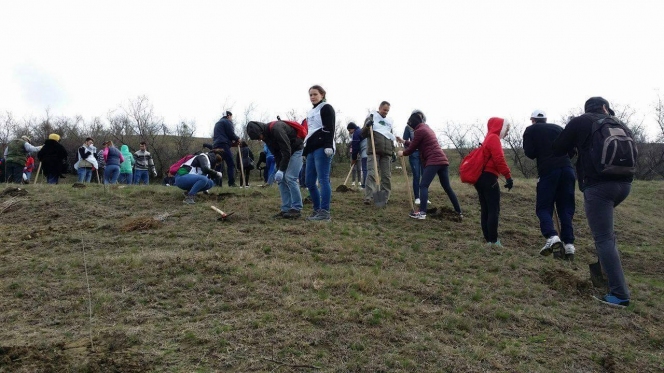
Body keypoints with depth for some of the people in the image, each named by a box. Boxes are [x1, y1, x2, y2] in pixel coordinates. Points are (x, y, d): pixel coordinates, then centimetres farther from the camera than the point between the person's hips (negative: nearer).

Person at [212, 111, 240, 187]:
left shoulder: (218, 123, 30)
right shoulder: (227, 121, 4)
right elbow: (231, 133, -6)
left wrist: (232, 141, 20)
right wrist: (237, 139, 11)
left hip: (216, 145, 9)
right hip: (223, 145, -9)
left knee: (218, 165, 5)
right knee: (230, 164, -11)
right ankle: (231, 183, -20)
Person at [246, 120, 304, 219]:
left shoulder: (276, 129, -29)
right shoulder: (266, 136, 0)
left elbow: (287, 150, -29)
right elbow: (277, 154, 5)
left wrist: (281, 170, -28)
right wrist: (278, 169, -6)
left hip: (296, 150, -9)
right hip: (284, 154, 9)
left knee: (290, 178, -16)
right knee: (281, 179, 2)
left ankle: (297, 209, -11)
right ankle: (286, 209, 4)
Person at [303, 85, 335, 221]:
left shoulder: (326, 108, 0)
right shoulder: (311, 111, 26)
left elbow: (329, 129, -12)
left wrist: (328, 146, -23)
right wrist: (307, 149, 26)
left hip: (322, 148, -9)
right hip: (312, 149, 9)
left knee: (323, 180, -11)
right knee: (309, 181, 7)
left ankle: (325, 213, -11)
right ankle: (317, 210, 15)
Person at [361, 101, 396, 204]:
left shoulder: (389, 121, 21)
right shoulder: (371, 118, 5)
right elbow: (363, 134, 0)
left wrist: (393, 151, 22)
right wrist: (367, 126, -19)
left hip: (386, 152, 5)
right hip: (373, 151, -5)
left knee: (387, 176, 2)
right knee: (371, 174, -14)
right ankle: (368, 197, -18)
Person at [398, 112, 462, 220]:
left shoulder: (419, 131, -5)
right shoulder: (427, 128, 24)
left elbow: (412, 148, 2)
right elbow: (416, 144, 32)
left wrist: (403, 153, 20)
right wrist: (403, 141, 34)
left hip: (433, 161, -9)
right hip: (442, 160, 9)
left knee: (423, 186, -9)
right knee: (447, 187, 15)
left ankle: (422, 212, -21)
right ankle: (459, 212, 19)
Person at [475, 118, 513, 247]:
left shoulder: (488, 138, 22)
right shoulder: (494, 138, -8)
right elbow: (499, 159, -18)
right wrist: (508, 177, -18)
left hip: (480, 177, 10)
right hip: (488, 178, -10)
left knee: (485, 210, 8)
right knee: (494, 210, -8)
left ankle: (488, 239, 10)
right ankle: (493, 240, -9)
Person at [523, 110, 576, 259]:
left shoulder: (530, 130, 11)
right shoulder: (558, 128, 21)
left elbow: (529, 153, 1)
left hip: (547, 170, -4)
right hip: (567, 169, 4)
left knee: (543, 208, 2)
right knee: (566, 208, 9)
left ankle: (552, 237, -23)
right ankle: (569, 244, -3)